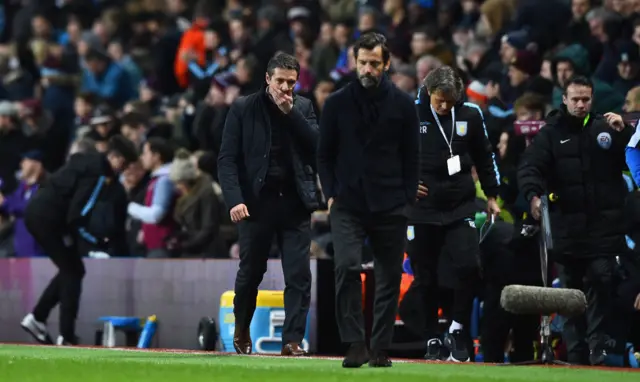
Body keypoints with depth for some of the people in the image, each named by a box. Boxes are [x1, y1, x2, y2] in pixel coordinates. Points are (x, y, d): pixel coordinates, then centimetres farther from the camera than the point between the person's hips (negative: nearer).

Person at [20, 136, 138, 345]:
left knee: (70, 269, 19)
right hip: (47, 216, -9)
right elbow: (77, 216, -18)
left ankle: (36, 318, 20)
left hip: (36, 212, 9)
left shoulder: (87, 162, 15)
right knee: (73, 271, -1)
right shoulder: (99, 174, -14)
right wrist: (100, 243, -8)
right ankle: (66, 338, -4)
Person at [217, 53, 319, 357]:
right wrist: (234, 200, -14)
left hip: (294, 202, 2)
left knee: (299, 274, -7)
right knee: (251, 272, 9)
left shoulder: (303, 108, 10)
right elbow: (227, 159, -3)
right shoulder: (243, 108, 2)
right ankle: (241, 329, 31)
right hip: (257, 201, -1)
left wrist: (291, 113, -9)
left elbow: (317, 146, -3)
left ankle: (293, 339, -5)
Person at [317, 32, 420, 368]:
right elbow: (324, 154, 10)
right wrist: (330, 195, 1)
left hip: (389, 207, 1)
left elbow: (411, 157, 8)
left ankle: (380, 349, 13)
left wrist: (407, 200, 1)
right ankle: (355, 344, -16)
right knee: (347, 267, -18)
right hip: (347, 205, -1)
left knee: (389, 278, 4)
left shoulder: (402, 104, 4)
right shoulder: (337, 103, 4)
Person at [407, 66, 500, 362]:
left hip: (461, 206, 1)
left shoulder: (470, 115, 1)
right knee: (425, 278, 3)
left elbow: (484, 156, 13)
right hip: (421, 208, -1)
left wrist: (491, 195, 14)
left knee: (468, 267, -15)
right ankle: (432, 340, 14)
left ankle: (458, 330, 1)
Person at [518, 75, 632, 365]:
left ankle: (597, 347, -9)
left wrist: (622, 133, -12)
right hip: (568, 224, 1)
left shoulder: (605, 128, 7)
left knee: (601, 279, -11)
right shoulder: (552, 132, 5)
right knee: (572, 286, 5)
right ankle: (575, 352, 10)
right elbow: (530, 166, -5)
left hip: (604, 222, -1)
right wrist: (533, 194, -23)